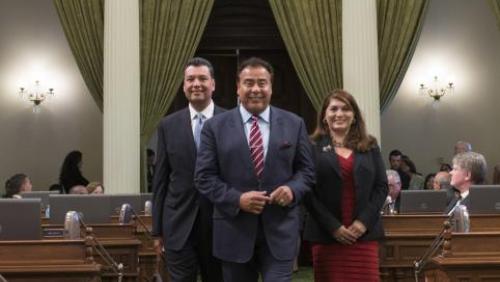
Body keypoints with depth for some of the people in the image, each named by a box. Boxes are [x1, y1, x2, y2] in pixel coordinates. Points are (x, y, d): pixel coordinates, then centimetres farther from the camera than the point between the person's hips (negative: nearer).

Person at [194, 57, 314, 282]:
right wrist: (237, 199, -17)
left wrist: (293, 189, -13)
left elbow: (306, 169, 8)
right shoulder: (215, 126, 0)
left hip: (280, 230, 0)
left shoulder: (294, 124, 5)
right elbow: (204, 176, -2)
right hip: (234, 231, 0)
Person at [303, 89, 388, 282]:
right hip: (326, 234, -2)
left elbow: (382, 187, 7)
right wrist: (332, 226, -12)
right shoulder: (313, 147, 1)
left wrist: (364, 221, -6)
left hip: (364, 233, 2)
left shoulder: (369, 146, 12)